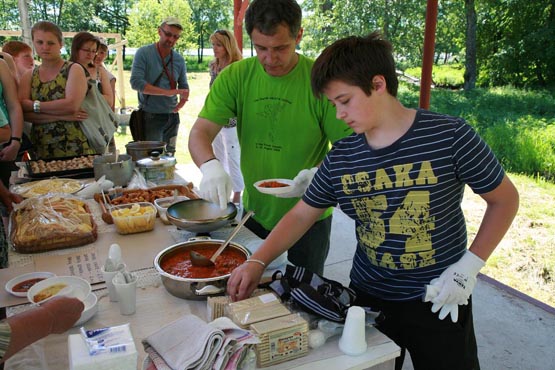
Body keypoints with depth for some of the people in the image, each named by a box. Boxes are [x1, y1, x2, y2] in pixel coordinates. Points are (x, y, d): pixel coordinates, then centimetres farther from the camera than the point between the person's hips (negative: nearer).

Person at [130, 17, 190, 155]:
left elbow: (184, 86, 14)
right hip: (150, 116, -5)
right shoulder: (144, 53, -7)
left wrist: (183, 100, -8)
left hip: (172, 116, 5)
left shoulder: (179, 59, 6)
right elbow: (136, 82, -17)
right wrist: (167, 92, -22)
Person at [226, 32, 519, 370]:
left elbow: (505, 199, -7)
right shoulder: (341, 158, -6)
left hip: (439, 302, -3)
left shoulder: (449, 136, -17)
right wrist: (258, 262, -9)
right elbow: (302, 215, 2)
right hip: (368, 298, 4)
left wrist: (469, 266, -14)